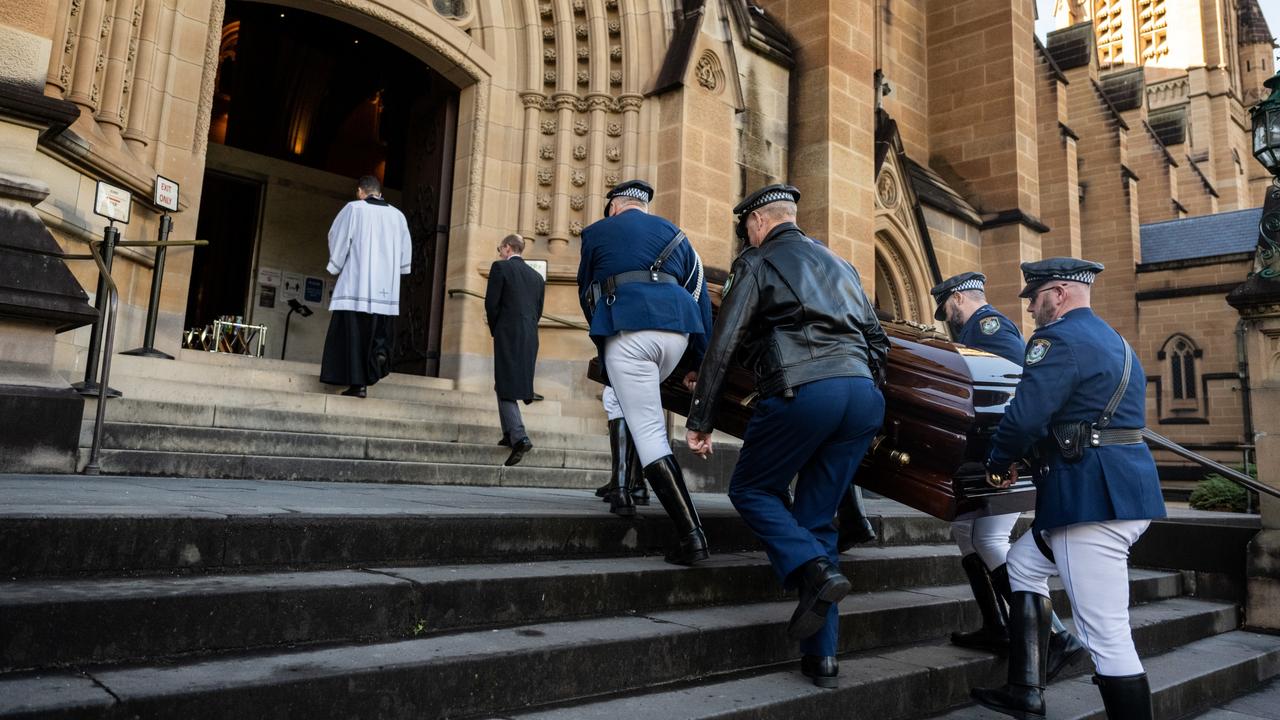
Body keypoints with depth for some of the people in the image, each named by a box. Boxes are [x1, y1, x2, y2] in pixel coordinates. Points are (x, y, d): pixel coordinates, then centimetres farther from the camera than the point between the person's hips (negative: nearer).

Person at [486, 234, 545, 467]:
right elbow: (538, 310, 14)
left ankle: (519, 437, -19)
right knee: (516, 384, 17)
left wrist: (495, 330, 6)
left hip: (508, 335, -6)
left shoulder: (500, 267, -2)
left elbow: (491, 303, -7)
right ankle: (510, 434, 21)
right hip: (530, 339, 6)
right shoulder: (537, 276, 16)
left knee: (506, 387, -6)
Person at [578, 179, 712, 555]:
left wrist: (602, 332, 44)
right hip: (677, 330, 5)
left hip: (627, 332, -4)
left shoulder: (597, 232, 19)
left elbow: (586, 294, 27)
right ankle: (624, 488, 27)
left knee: (650, 433, -6)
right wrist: (703, 361, 17)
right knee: (635, 403, 30)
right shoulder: (673, 233, 25)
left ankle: (691, 535, -14)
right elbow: (700, 296, 17)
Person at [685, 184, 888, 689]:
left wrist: (700, 421, 3)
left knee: (750, 490, 15)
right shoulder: (840, 265, 28)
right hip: (863, 396, 6)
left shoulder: (758, 262, 9)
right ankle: (822, 656, 10)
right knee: (816, 519, 13)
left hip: (802, 391, -6)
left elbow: (723, 345, 1)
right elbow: (878, 343, 25)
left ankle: (815, 570, -9)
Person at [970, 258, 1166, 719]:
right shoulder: (1112, 340, 21)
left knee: (1106, 634, -6)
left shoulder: (1060, 338, -12)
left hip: (1094, 494, -11)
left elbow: (1025, 416, -19)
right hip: (1118, 485, 11)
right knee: (1024, 563, 22)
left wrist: (998, 466, -1)